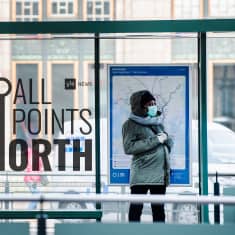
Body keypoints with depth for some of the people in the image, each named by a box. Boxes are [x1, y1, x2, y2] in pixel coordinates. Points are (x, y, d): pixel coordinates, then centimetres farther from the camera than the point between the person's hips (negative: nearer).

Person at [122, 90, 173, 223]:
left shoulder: (157, 123, 18)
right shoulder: (131, 124, -1)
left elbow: (170, 142, 25)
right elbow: (128, 147, -14)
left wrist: (165, 138, 0)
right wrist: (155, 140, -15)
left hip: (160, 174, 6)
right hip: (141, 175, -6)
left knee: (159, 209, 10)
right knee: (136, 208, -7)